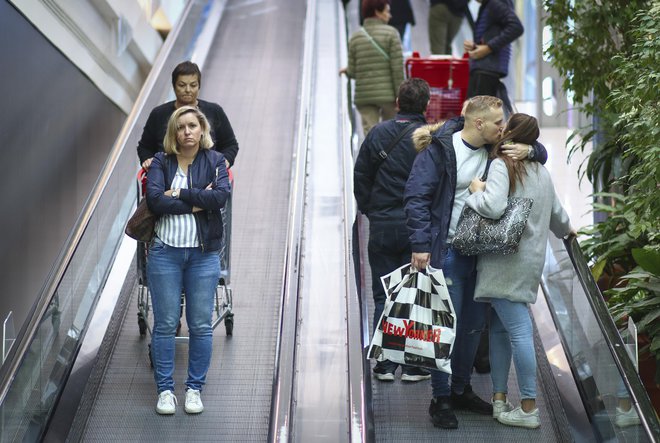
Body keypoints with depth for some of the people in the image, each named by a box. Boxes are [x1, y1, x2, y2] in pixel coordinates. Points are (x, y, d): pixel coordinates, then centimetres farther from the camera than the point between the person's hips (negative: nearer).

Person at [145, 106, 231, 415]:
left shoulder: (215, 161, 5)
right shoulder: (161, 162, 4)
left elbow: (221, 194, -12)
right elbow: (154, 199, -12)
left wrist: (179, 194, -12)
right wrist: (197, 203, -13)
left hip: (204, 253, 0)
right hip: (165, 252, 0)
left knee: (201, 325, 3)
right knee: (165, 324, 2)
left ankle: (194, 389, 14)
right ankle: (165, 389, 11)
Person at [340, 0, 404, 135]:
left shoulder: (355, 37, 6)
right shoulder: (390, 33, -4)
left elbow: (353, 72, 6)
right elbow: (397, 67, -10)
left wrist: (346, 71, 30)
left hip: (364, 95, 2)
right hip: (387, 94, -2)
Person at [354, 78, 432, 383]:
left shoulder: (378, 134, 0)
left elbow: (360, 176, 5)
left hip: (382, 227, 2)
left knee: (383, 297, 9)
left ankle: (385, 365, 9)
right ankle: (413, 366, 8)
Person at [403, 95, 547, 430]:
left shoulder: (493, 150, 7)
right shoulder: (439, 150, -12)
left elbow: (541, 154, 20)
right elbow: (416, 196, -15)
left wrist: (528, 149, -5)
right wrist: (420, 246, -20)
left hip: (480, 250, 7)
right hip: (446, 251, -7)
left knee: (474, 324, 14)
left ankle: (461, 389, 30)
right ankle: (441, 399, 7)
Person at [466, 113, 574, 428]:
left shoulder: (501, 165, -10)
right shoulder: (541, 171, 15)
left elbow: (494, 206, -26)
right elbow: (556, 211, 29)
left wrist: (477, 192, -6)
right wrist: (565, 229, 50)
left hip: (507, 259, -8)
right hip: (531, 258, 8)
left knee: (518, 329, -8)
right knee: (499, 326, 14)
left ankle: (528, 408, -6)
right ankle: (500, 399, 16)